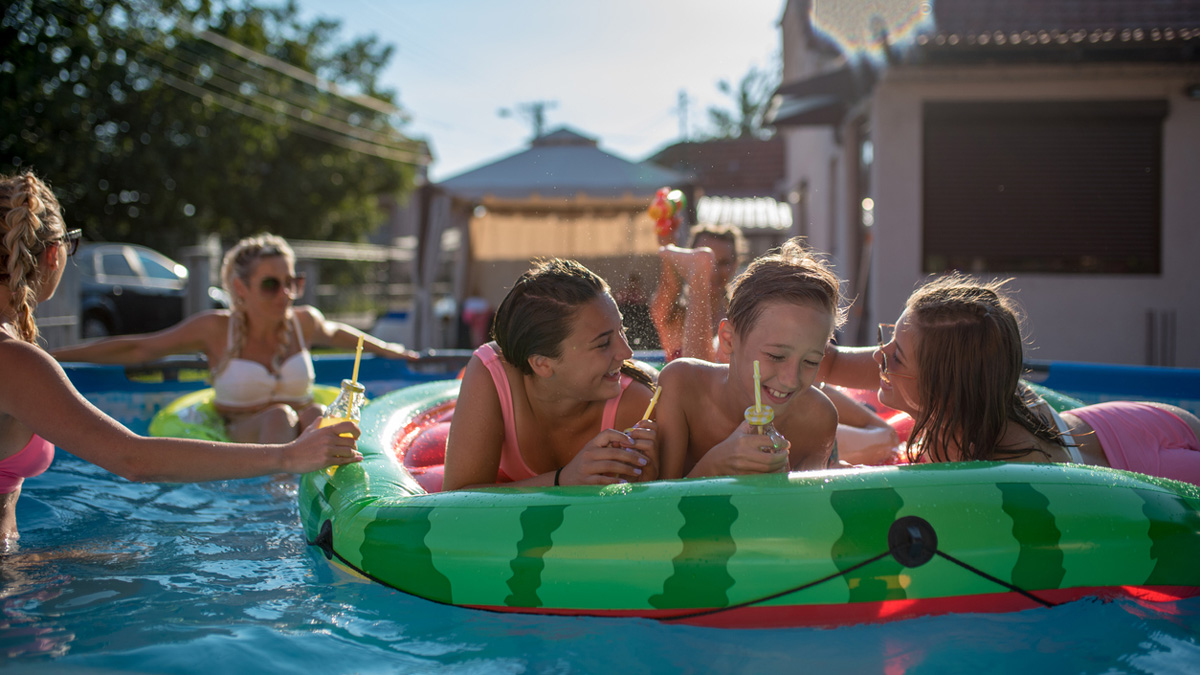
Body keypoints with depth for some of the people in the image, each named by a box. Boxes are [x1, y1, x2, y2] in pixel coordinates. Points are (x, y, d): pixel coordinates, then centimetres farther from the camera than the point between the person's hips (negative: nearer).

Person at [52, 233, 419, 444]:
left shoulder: (304, 321, 4)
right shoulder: (216, 329, -4)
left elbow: (337, 333, 29)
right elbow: (137, 348, 2)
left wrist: (386, 350, 43)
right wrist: (54, 355, 0)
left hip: (301, 437, 2)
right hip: (238, 436, -2)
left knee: (317, 413, -32)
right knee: (279, 416, -35)